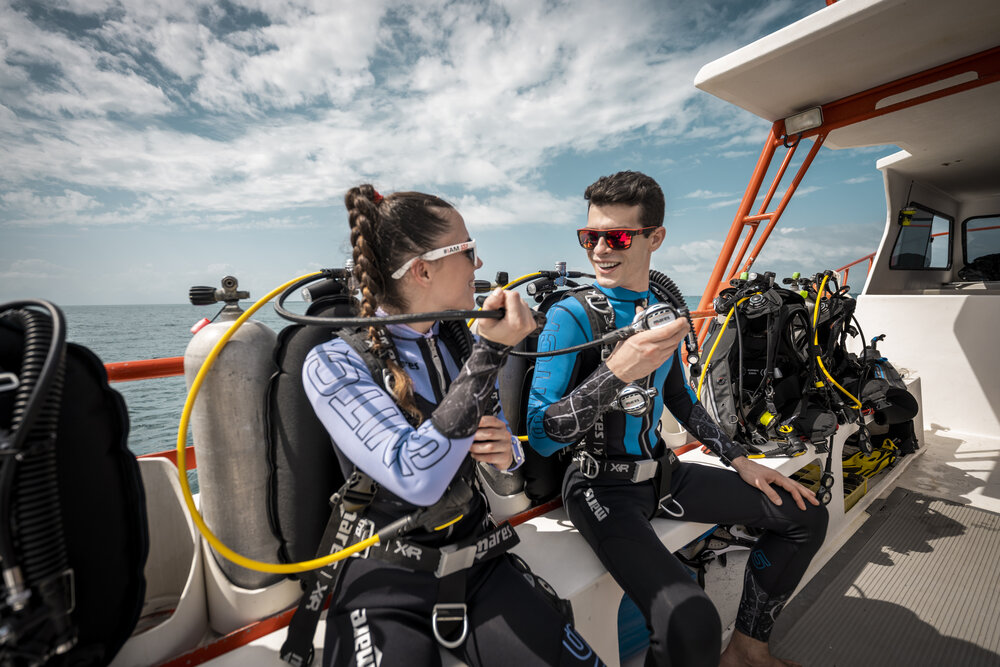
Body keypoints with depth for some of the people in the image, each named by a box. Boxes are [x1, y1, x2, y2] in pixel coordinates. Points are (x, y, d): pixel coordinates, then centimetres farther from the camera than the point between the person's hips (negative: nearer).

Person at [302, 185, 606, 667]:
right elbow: (416, 479, -28)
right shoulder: (333, 365, -15)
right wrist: (490, 354, -29)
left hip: (480, 562, 4)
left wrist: (507, 455, -13)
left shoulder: (462, 343, 2)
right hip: (386, 584, -3)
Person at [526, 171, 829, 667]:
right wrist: (617, 371, -35)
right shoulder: (571, 317, -17)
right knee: (691, 624, -30)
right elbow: (541, 436, -23)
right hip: (602, 485, -7)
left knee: (805, 515, 12)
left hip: (660, 471, 7)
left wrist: (739, 460, 12)